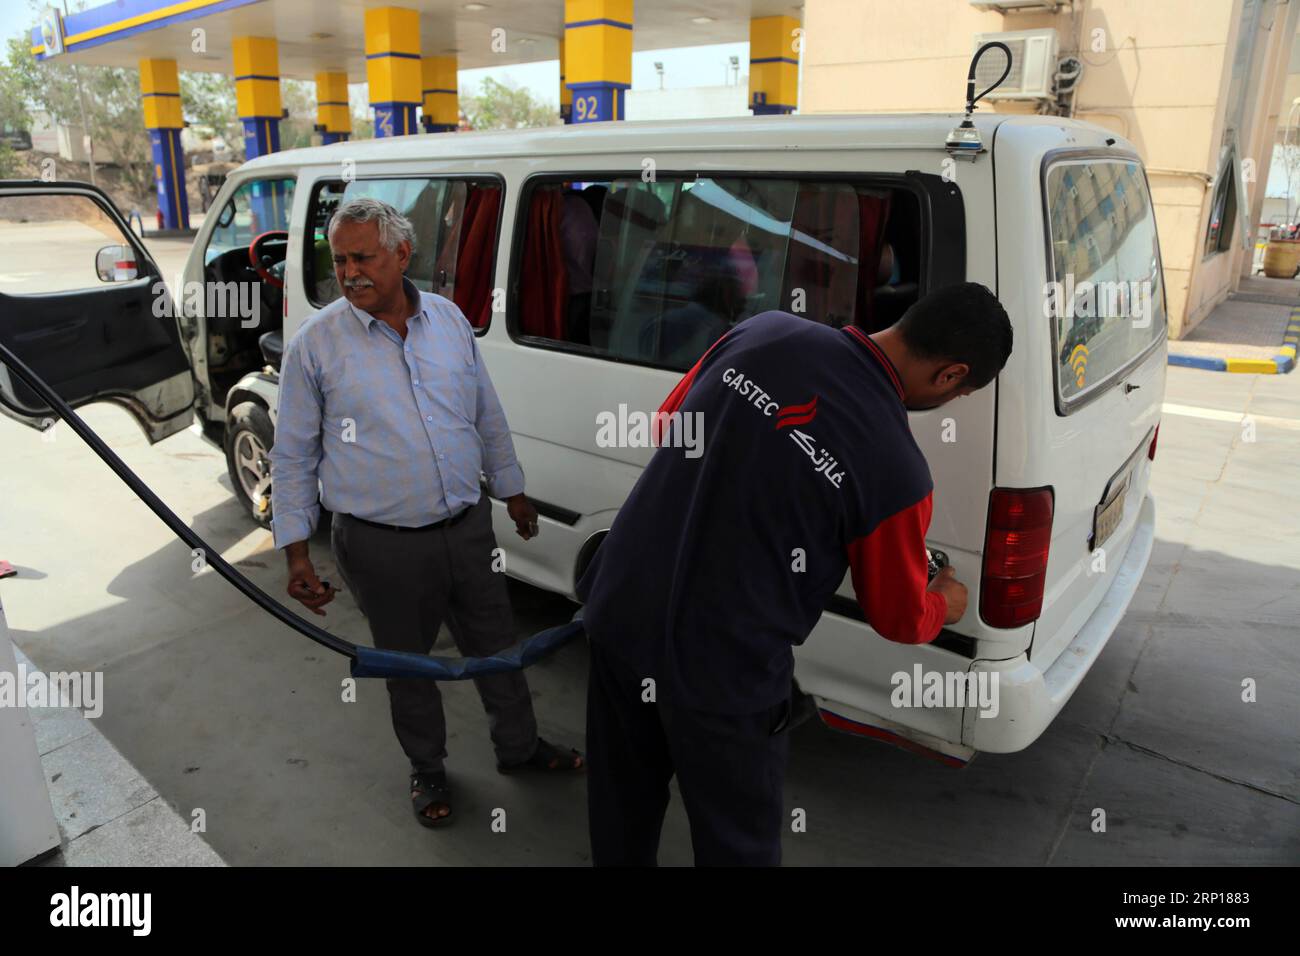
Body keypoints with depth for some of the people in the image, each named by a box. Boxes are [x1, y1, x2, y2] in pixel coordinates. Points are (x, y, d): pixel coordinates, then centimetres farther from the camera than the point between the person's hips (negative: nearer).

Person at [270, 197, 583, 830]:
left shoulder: (449, 320, 2)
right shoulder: (314, 344, -7)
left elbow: (487, 416, 13)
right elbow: (294, 456, -2)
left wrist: (512, 491, 17)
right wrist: (296, 552, -5)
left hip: (467, 526, 3)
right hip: (381, 546, -3)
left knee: (495, 645, 17)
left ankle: (519, 746, 41)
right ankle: (427, 770, 39)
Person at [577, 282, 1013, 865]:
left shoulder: (764, 332, -5)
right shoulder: (897, 470, -18)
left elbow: (669, 426, 12)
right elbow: (899, 617, 0)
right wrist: (943, 605, 23)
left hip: (617, 614, 6)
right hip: (719, 671, -5)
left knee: (622, 806, 28)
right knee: (737, 840, 22)